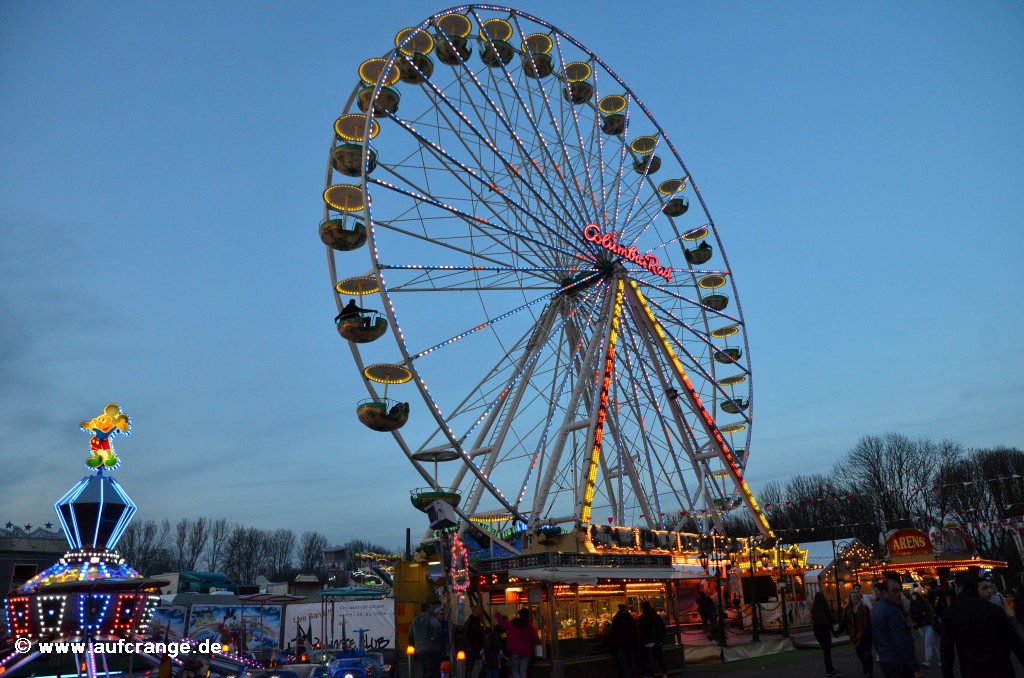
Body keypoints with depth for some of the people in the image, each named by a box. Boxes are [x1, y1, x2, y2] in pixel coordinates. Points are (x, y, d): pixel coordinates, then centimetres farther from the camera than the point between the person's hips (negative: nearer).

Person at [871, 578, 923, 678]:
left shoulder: (875, 608, 10)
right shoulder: (893, 611, -19)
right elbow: (901, 643, -23)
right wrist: (916, 668, -21)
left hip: (884, 660, 9)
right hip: (898, 662, -9)